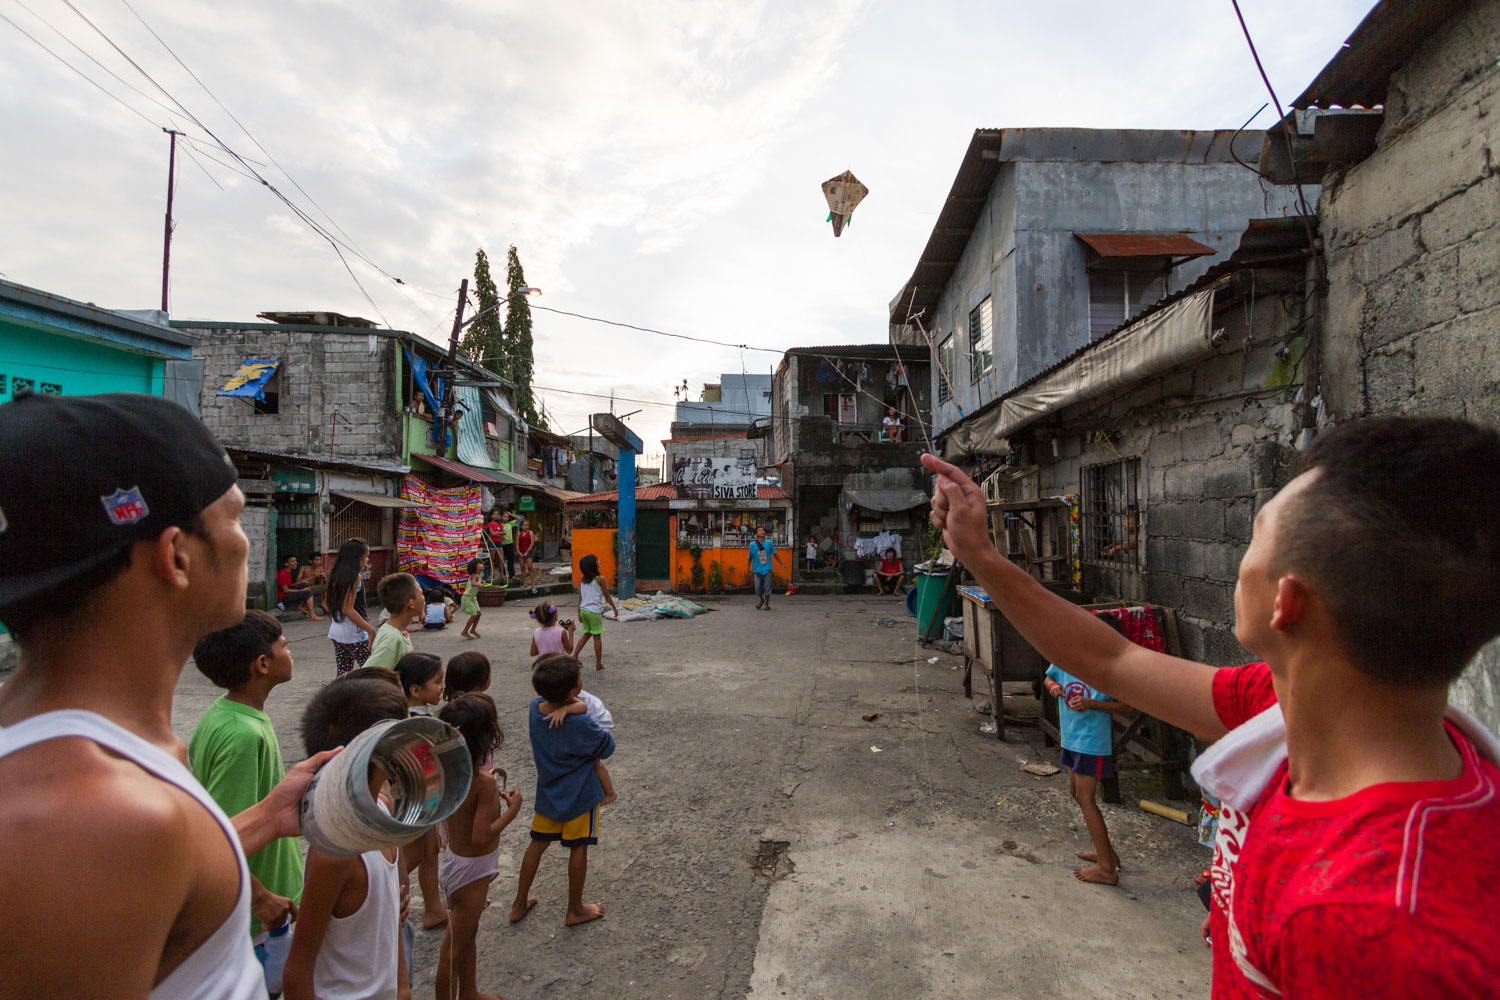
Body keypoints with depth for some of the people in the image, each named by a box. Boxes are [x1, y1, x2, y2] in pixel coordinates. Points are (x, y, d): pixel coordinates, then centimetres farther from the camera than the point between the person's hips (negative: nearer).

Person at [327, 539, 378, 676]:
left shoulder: (337, 575, 9)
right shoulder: (355, 577, -14)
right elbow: (348, 609, -20)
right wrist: (370, 629, -19)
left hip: (336, 632, 8)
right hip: (353, 634, -8)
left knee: (342, 674, 12)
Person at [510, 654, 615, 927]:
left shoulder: (535, 708, -14)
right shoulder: (580, 724, -31)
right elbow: (607, 747, -14)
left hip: (547, 792, 6)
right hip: (579, 795, -6)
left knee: (538, 843, 20)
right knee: (578, 849, 12)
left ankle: (519, 904, 35)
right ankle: (575, 910, 29)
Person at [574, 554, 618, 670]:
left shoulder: (582, 580, 5)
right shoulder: (600, 579, -11)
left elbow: (580, 597, 9)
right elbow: (607, 596, -4)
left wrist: (579, 613, 17)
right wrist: (614, 608, 8)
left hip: (584, 610, 6)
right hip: (594, 612, -6)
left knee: (586, 634, 20)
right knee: (597, 636, 4)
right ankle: (598, 664, 10)